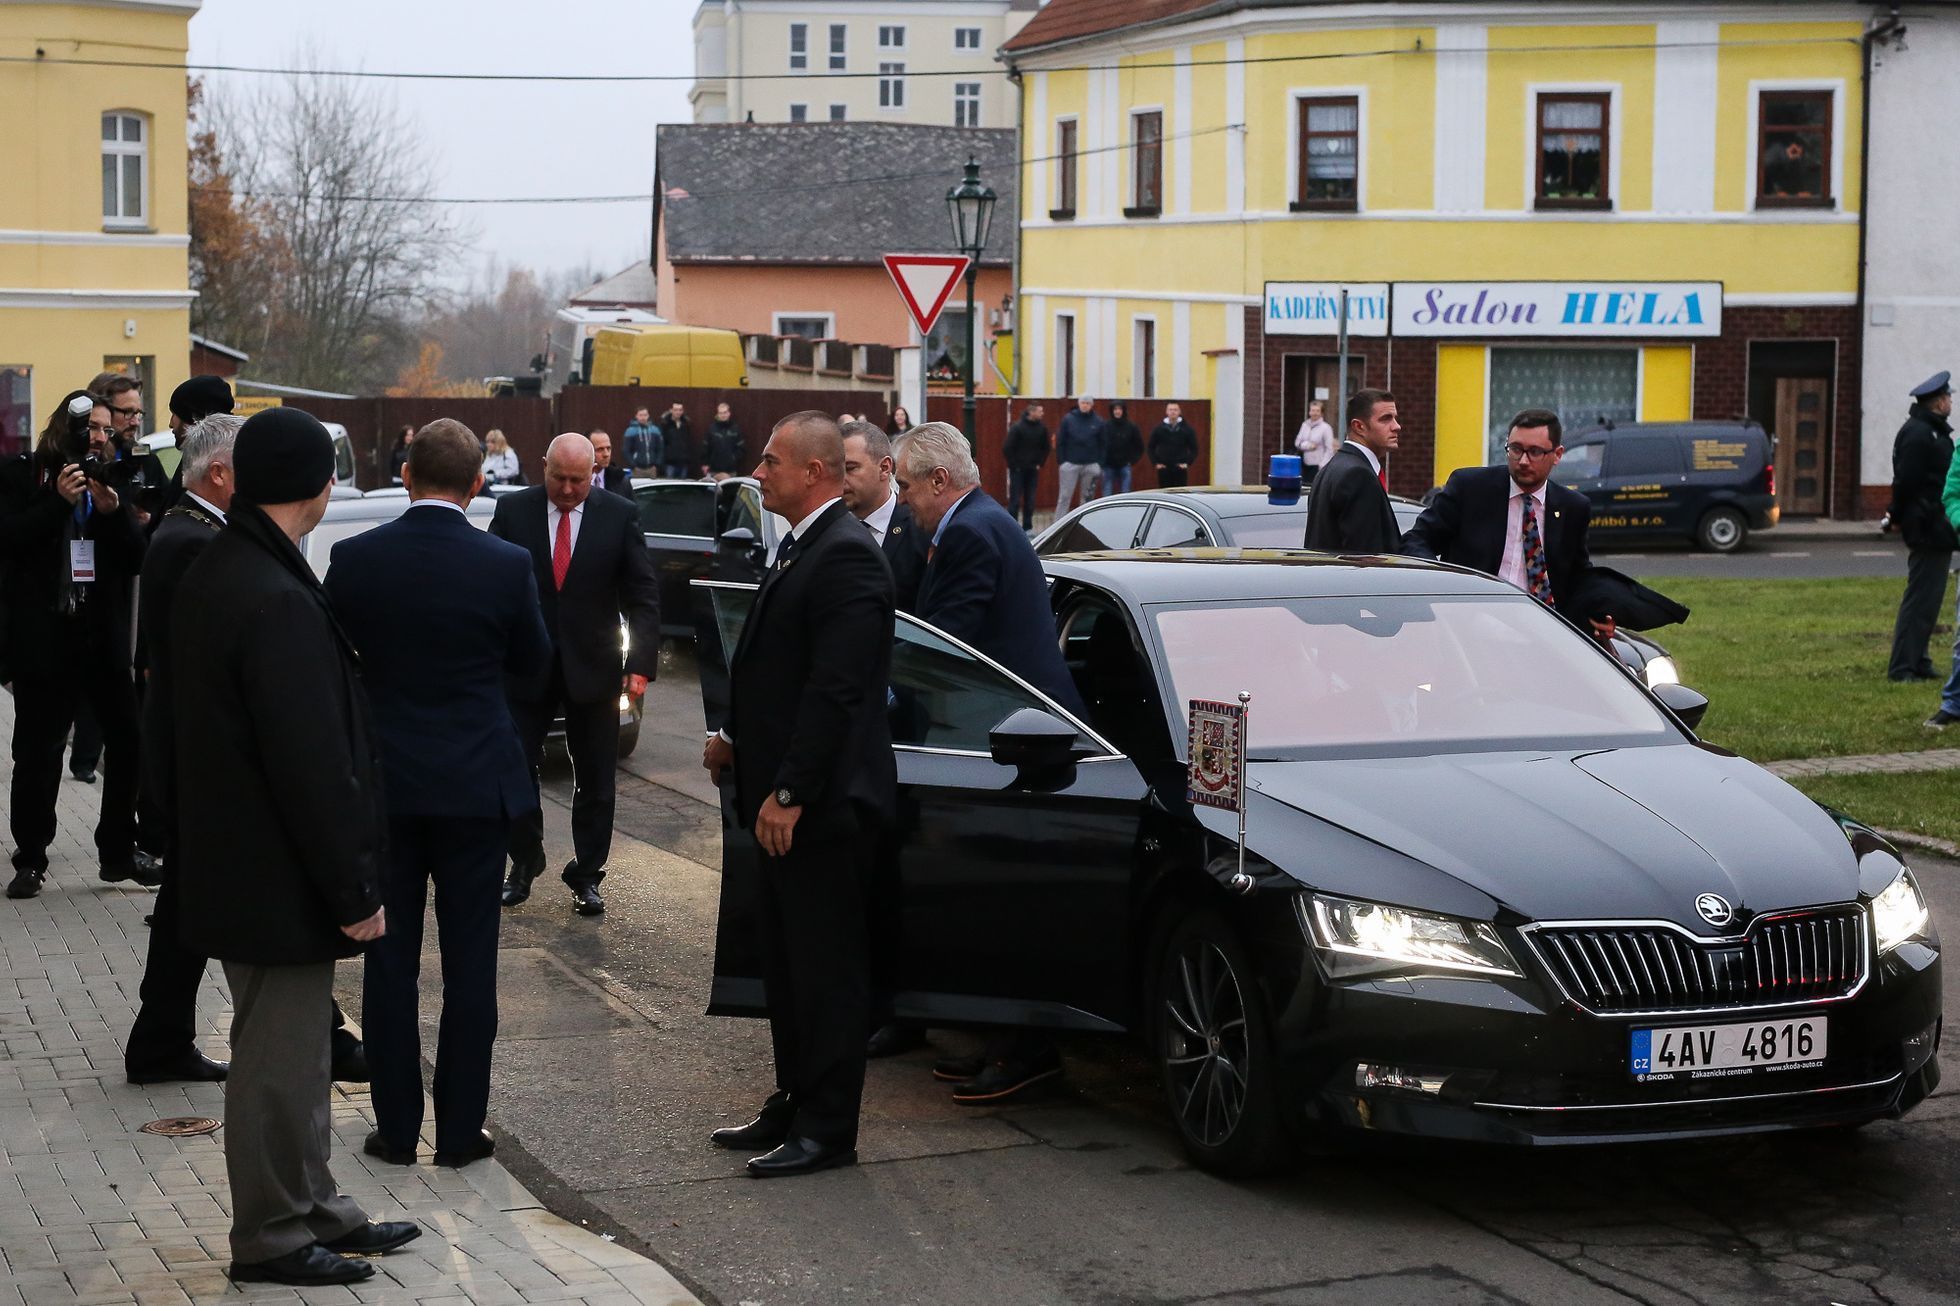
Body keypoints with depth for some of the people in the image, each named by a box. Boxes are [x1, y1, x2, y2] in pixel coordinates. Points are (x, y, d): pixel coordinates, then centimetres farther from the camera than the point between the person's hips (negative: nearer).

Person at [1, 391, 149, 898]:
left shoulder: (113, 480, 10)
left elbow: (137, 557, 4)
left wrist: (114, 511, -14)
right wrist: (58, 501, -20)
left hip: (105, 636, 4)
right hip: (44, 635, -3)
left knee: (128, 742, 2)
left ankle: (118, 853, 13)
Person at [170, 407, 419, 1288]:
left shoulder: (211, 576, 7)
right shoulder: (280, 603, -25)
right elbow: (313, 766, -25)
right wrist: (354, 891, -17)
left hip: (238, 867, 10)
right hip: (277, 878, -10)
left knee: (293, 1049, 20)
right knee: (279, 1058, 3)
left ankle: (313, 1210, 33)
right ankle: (271, 1238, 15)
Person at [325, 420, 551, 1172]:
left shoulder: (355, 560, -8)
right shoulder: (505, 565, -10)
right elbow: (533, 661, 5)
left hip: (382, 780, 1)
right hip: (476, 785, -1)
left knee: (389, 960, 9)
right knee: (470, 963, 6)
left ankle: (396, 1126, 13)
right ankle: (461, 1129, 10)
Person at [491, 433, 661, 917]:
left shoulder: (620, 515, -4)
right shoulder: (512, 510, -3)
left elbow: (643, 595, -3)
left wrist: (641, 662, -12)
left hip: (593, 668, 0)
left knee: (595, 780, 7)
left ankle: (586, 876, 19)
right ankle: (524, 864, 23)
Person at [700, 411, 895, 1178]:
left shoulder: (845, 556, -18)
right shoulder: (802, 548, 14)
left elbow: (835, 689, -23)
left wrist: (788, 792, -23)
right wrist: (737, 739, 9)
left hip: (821, 804, -10)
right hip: (786, 800, 10)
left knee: (825, 968, -1)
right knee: (787, 964, 17)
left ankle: (828, 1130, 7)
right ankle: (794, 1106, 28)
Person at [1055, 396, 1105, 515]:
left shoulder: (1098, 422, 3)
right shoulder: (1068, 419, 1)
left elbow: (1102, 445, 4)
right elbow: (1060, 441, 1)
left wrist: (1100, 464, -3)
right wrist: (1060, 461, -6)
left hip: (1091, 465, 1)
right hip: (1071, 464, -1)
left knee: (1088, 496, 7)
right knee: (1065, 496, -1)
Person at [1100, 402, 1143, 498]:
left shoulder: (1131, 427, 1)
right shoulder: (1105, 426, -2)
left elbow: (1139, 446, 9)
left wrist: (1133, 461, 3)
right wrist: (1101, 461, -5)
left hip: (1125, 465, 0)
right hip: (1108, 466, 0)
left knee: (1125, 494, -1)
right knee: (1107, 494, 1)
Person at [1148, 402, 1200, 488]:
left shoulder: (1187, 429, 3)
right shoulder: (1159, 429, 4)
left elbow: (1194, 449, 8)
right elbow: (1151, 448, 11)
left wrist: (1187, 462, -4)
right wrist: (1155, 463, 0)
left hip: (1180, 469, 0)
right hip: (1164, 470, 1)